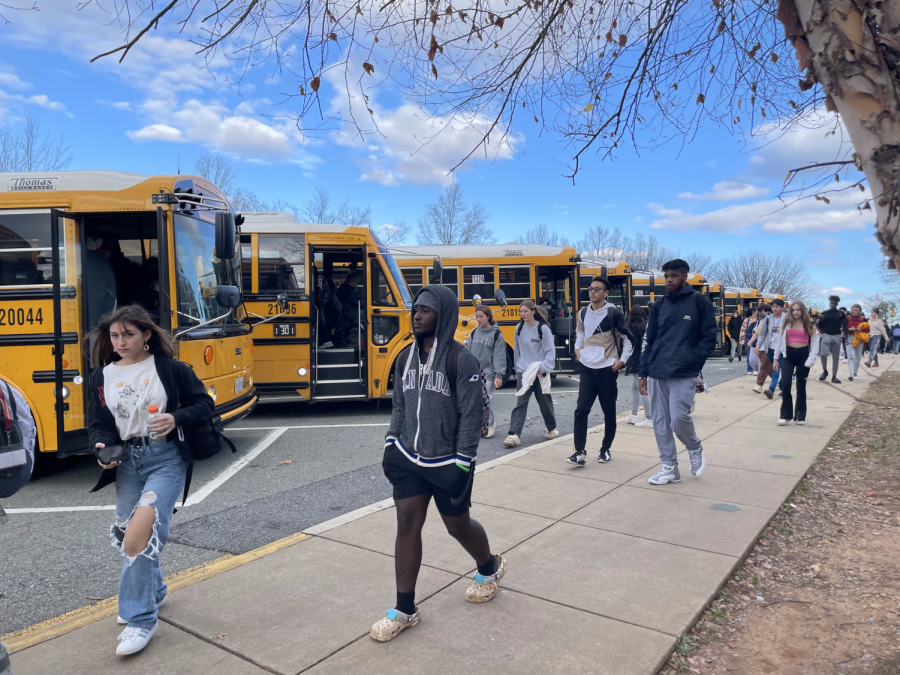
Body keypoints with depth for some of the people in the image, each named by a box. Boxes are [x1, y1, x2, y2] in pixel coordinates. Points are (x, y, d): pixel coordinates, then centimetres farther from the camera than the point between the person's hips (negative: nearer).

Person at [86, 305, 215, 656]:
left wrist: (176, 418, -18)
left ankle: (141, 618, -2)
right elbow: (97, 423, 10)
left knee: (140, 534, -16)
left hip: (166, 459, -5)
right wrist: (102, 445, -12)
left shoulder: (171, 369, -4)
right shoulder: (102, 376, 8)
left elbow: (205, 405, 0)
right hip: (127, 461, 5)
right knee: (131, 533, 13)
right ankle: (153, 591, 40)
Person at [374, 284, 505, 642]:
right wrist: (390, 446, 8)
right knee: (407, 524, 2)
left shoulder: (461, 360, -16)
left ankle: (489, 568, 44)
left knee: (457, 525, 13)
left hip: (447, 463, -5)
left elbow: (472, 415, -15)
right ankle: (405, 610, 16)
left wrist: (462, 464, -15)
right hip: (408, 460, 5)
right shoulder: (405, 357, 4)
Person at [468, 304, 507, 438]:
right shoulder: (475, 332, 8)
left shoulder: (496, 334, -6)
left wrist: (499, 375, -13)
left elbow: (499, 356, -8)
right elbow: (469, 352, 12)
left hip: (488, 373, -5)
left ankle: (489, 425, 17)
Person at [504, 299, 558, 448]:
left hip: (540, 373, -2)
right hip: (523, 371, 2)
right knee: (520, 403, -7)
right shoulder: (519, 328, 4)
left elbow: (551, 352, -10)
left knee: (545, 402, 12)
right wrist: (517, 367, 18)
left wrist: (543, 369, -17)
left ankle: (551, 428, 34)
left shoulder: (543, 328, -9)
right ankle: (514, 435, -12)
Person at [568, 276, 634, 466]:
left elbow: (629, 339, -2)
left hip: (607, 369, -3)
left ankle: (605, 449, 23)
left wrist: (622, 360, -6)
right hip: (587, 368, 3)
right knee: (581, 409, -8)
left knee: (609, 412, 8)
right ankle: (580, 452, -7)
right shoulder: (582, 314, 6)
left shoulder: (613, 313, -8)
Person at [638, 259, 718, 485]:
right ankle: (670, 467, 17)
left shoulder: (700, 302, 0)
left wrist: (692, 361, -11)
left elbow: (709, 337, 0)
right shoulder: (658, 305, 11)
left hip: (683, 374, -4)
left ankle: (695, 448, 19)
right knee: (660, 422, 5)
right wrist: (644, 372, 8)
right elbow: (649, 340, 12)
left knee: (679, 419, -13)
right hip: (657, 374, 4)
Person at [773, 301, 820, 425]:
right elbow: (780, 341, 9)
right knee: (785, 385, -9)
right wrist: (776, 358, 6)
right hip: (788, 355, 1)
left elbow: (815, 343, 0)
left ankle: (800, 416, 16)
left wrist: (810, 361, -8)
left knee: (801, 386, 7)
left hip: (803, 355, -1)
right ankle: (785, 415, 0)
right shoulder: (786, 324, 6)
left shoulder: (809, 325, 1)